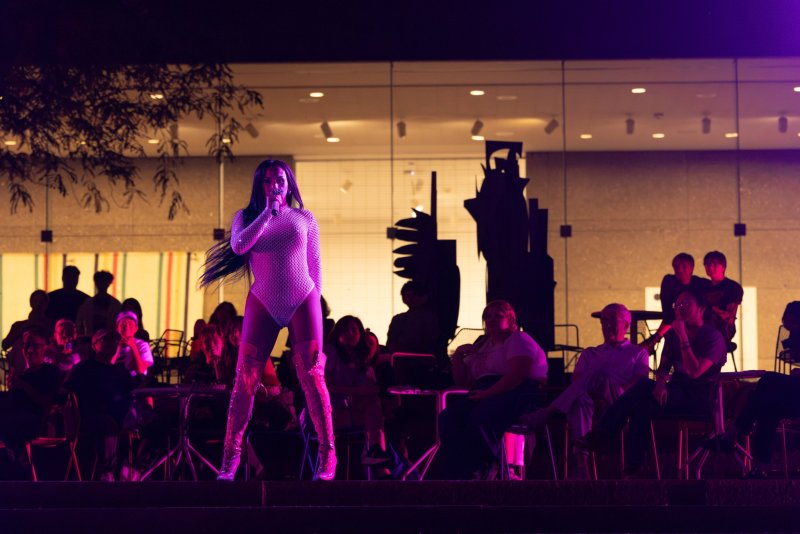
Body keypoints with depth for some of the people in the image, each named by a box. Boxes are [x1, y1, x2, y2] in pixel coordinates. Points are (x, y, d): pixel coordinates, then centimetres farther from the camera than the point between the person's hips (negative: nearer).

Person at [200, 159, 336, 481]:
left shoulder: (304, 218, 8)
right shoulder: (246, 217, 7)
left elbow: (315, 265, 13)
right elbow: (239, 246, -14)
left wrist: (315, 303, 11)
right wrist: (268, 212, -16)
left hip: (303, 303, 0)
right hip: (262, 304, 0)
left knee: (312, 376, -6)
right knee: (246, 378, -5)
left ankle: (327, 455, -1)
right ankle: (230, 455, 3)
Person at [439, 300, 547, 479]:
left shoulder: (518, 340, 5)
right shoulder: (481, 346, 28)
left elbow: (518, 375, -13)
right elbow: (462, 381, 27)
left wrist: (487, 393, -20)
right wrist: (459, 354, 12)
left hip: (517, 394, -7)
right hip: (483, 395, 7)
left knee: (480, 419, -38)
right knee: (449, 417, -25)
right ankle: (455, 476, -34)